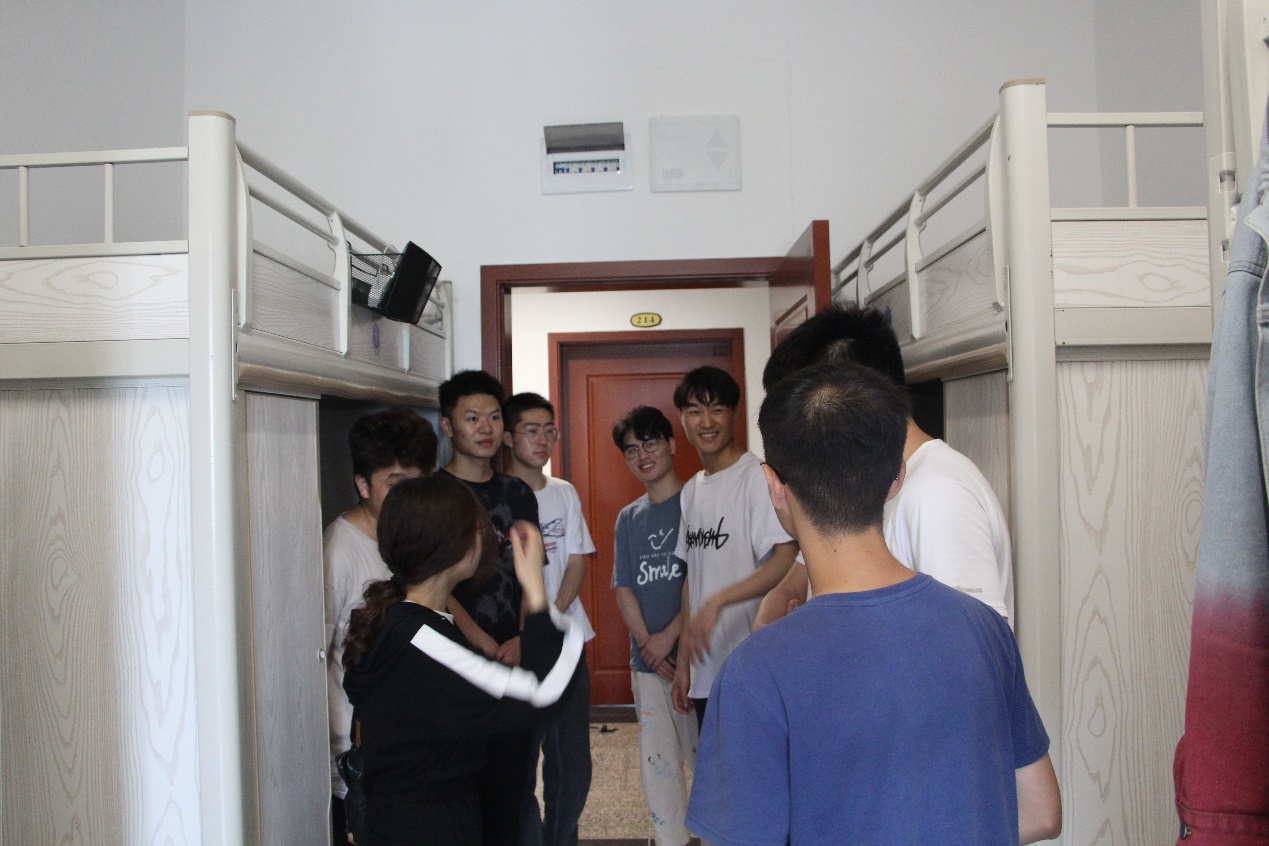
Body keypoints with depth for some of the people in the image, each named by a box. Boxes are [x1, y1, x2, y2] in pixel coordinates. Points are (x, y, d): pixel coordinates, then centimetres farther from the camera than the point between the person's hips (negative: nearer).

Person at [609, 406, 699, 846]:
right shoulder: (628, 518, 12)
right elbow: (624, 589, 8)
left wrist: (669, 636, -13)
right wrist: (647, 643, -6)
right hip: (647, 660, 5)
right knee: (657, 761, 10)